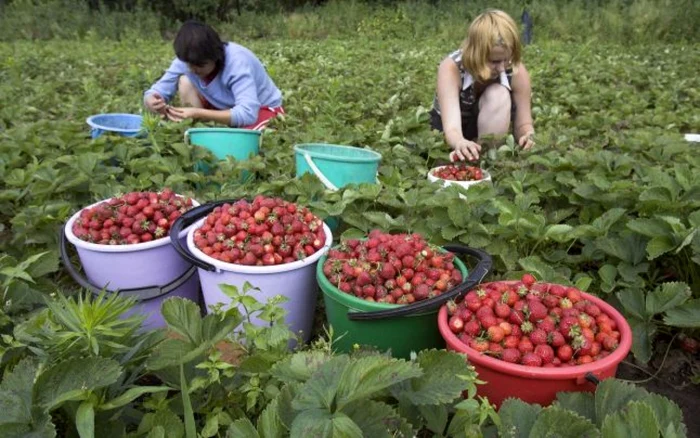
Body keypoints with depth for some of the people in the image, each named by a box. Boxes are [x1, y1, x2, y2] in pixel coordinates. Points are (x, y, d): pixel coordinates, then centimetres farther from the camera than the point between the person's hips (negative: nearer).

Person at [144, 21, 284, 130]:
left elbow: (247, 114, -43)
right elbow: (154, 93, -14)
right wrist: (153, 101, -39)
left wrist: (197, 113, -48)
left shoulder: (237, 61, -33)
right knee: (184, 81, -16)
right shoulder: (187, 60, -16)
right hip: (227, 107, 6)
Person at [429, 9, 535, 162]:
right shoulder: (451, 68, -30)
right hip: (447, 134, -2)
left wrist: (528, 137, -41)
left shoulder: (516, 71, -22)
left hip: (489, 130, 2)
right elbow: (451, 127, -41)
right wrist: (459, 143, -65)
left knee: (499, 95, -29)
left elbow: (523, 123, -16)